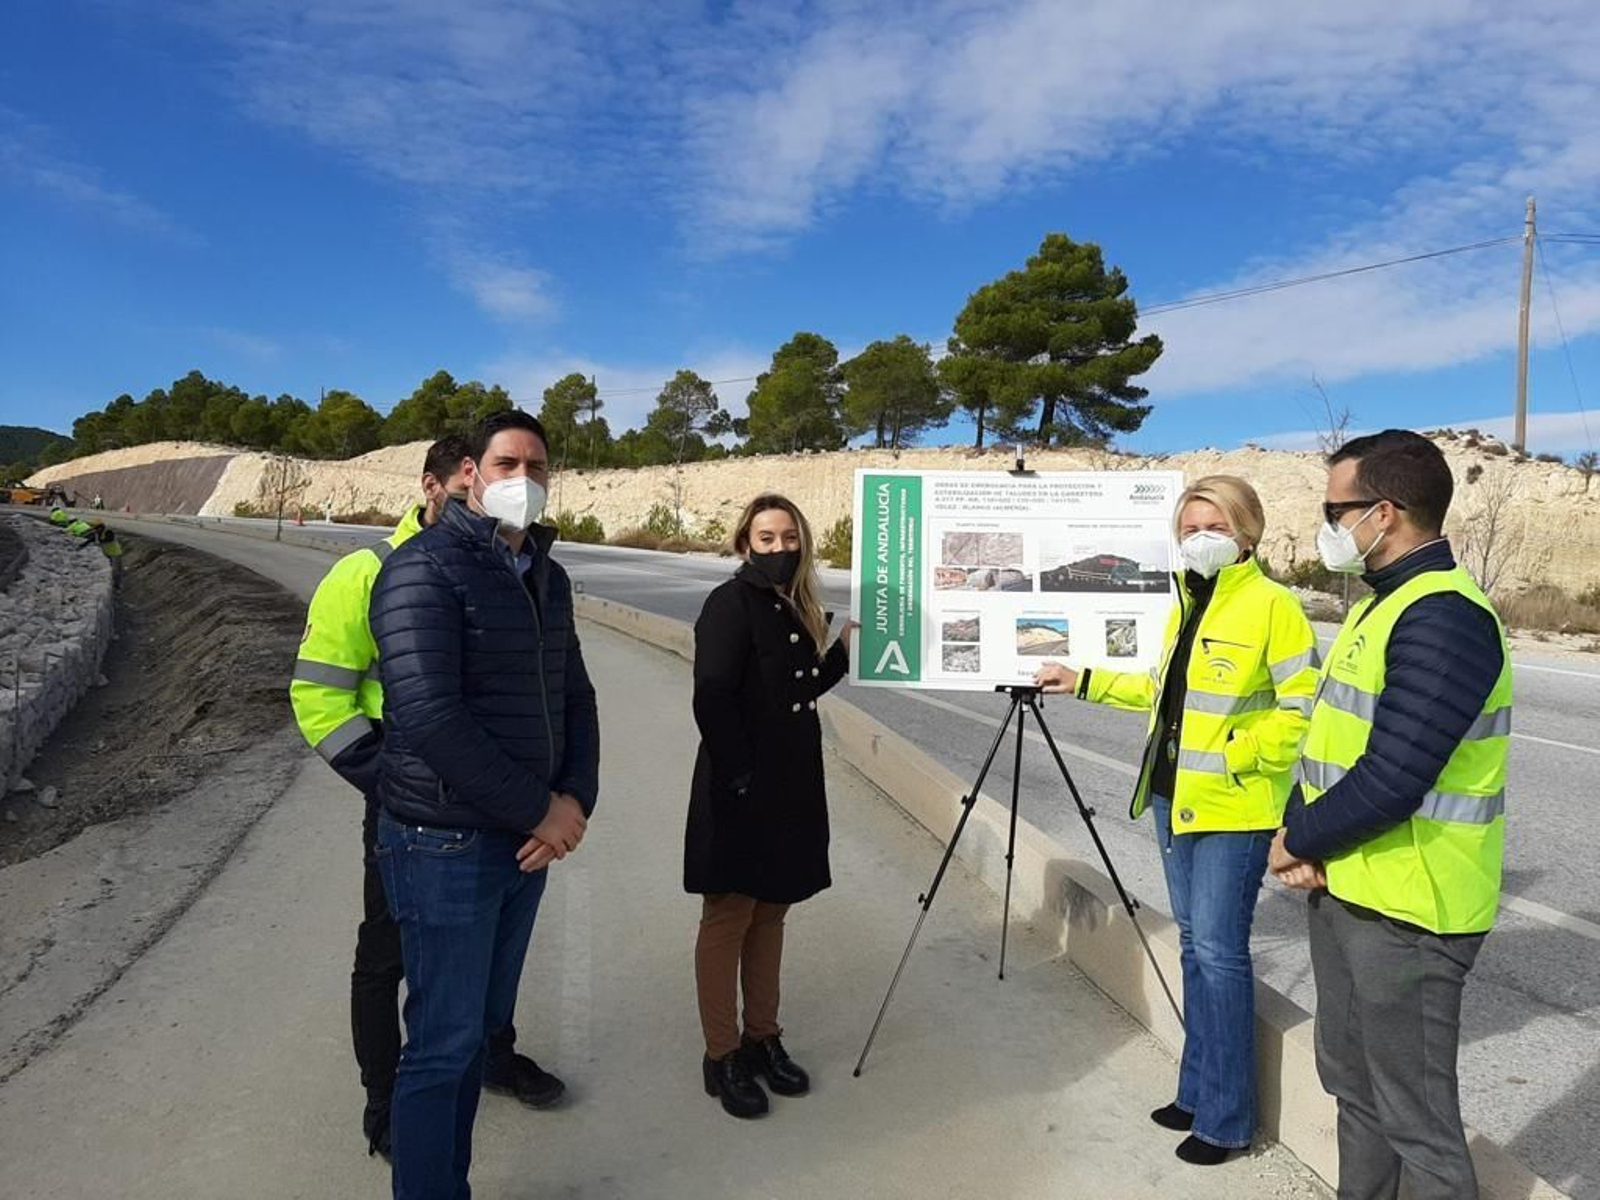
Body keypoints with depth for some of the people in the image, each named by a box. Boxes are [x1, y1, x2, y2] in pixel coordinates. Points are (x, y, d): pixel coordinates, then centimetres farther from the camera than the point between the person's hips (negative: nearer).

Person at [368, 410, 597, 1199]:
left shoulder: (546, 577, 10)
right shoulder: (425, 568, -14)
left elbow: (573, 698, 13)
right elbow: (429, 718, -23)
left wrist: (575, 801, -4)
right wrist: (540, 809, -18)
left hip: (524, 840, 7)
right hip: (446, 845, -7)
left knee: (482, 1029, 18)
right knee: (444, 1043, 4)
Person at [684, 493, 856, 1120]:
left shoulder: (796, 608, 11)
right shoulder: (731, 603, -13)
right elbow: (712, 701, -19)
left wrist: (843, 650, 7)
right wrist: (742, 777, -21)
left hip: (791, 788, 8)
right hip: (739, 791, -8)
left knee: (771, 912, 16)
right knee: (728, 917, 4)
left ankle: (762, 1038, 30)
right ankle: (722, 1056, 17)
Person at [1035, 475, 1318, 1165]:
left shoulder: (1271, 604, -12)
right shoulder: (1187, 604, 13)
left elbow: (1304, 711, -15)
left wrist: (1235, 753, -19)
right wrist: (1084, 683, 22)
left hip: (1233, 809, -8)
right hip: (1174, 798, 8)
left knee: (1219, 951, -3)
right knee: (1194, 945, 15)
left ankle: (1226, 1119, 12)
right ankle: (1198, 1092, 28)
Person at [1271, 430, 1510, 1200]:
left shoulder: (1444, 618, -21)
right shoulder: (1384, 602, 11)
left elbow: (1391, 780, -27)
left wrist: (1296, 840, -11)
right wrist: (1309, 841, -2)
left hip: (1405, 912, -9)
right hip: (1344, 892, 9)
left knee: (1416, 1118, 5)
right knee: (1353, 1084, 23)